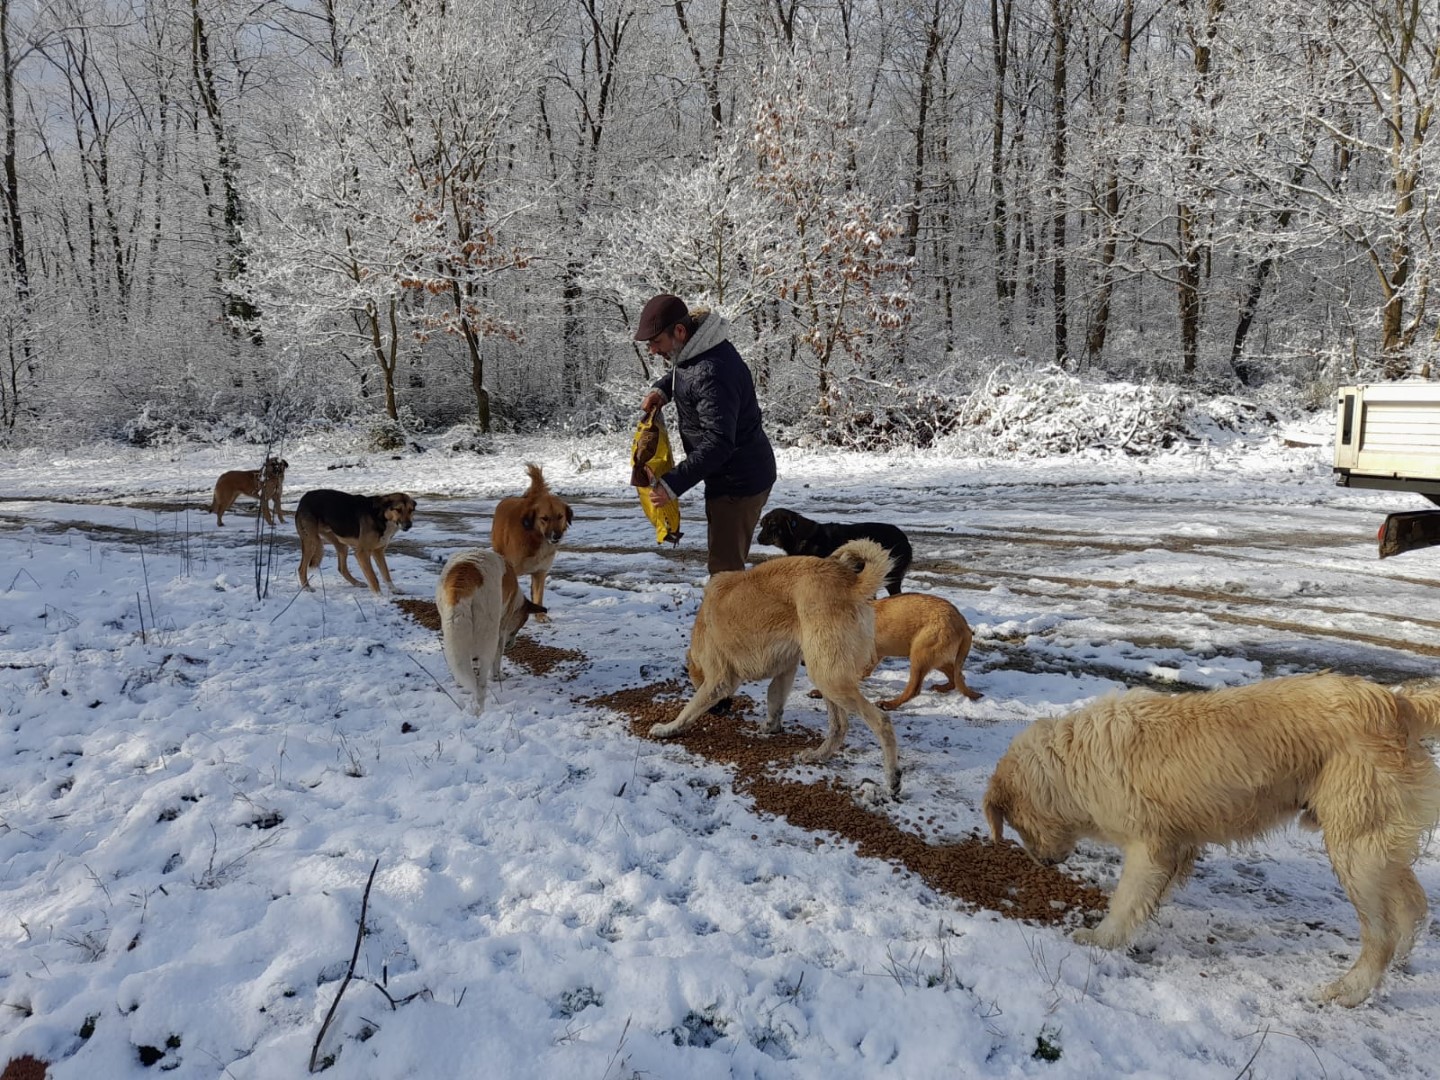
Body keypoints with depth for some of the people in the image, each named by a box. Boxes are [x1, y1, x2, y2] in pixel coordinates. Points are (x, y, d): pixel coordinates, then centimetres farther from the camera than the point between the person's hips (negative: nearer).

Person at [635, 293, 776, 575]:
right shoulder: (692, 350, 1)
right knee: (728, 561, 21)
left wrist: (673, 484, -34)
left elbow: (718, 443, -34)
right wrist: (662, 389, 4)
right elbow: (680, 372, 26)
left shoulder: (711, 374, -30)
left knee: (724, 567, -5)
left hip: (737, 483, -10)